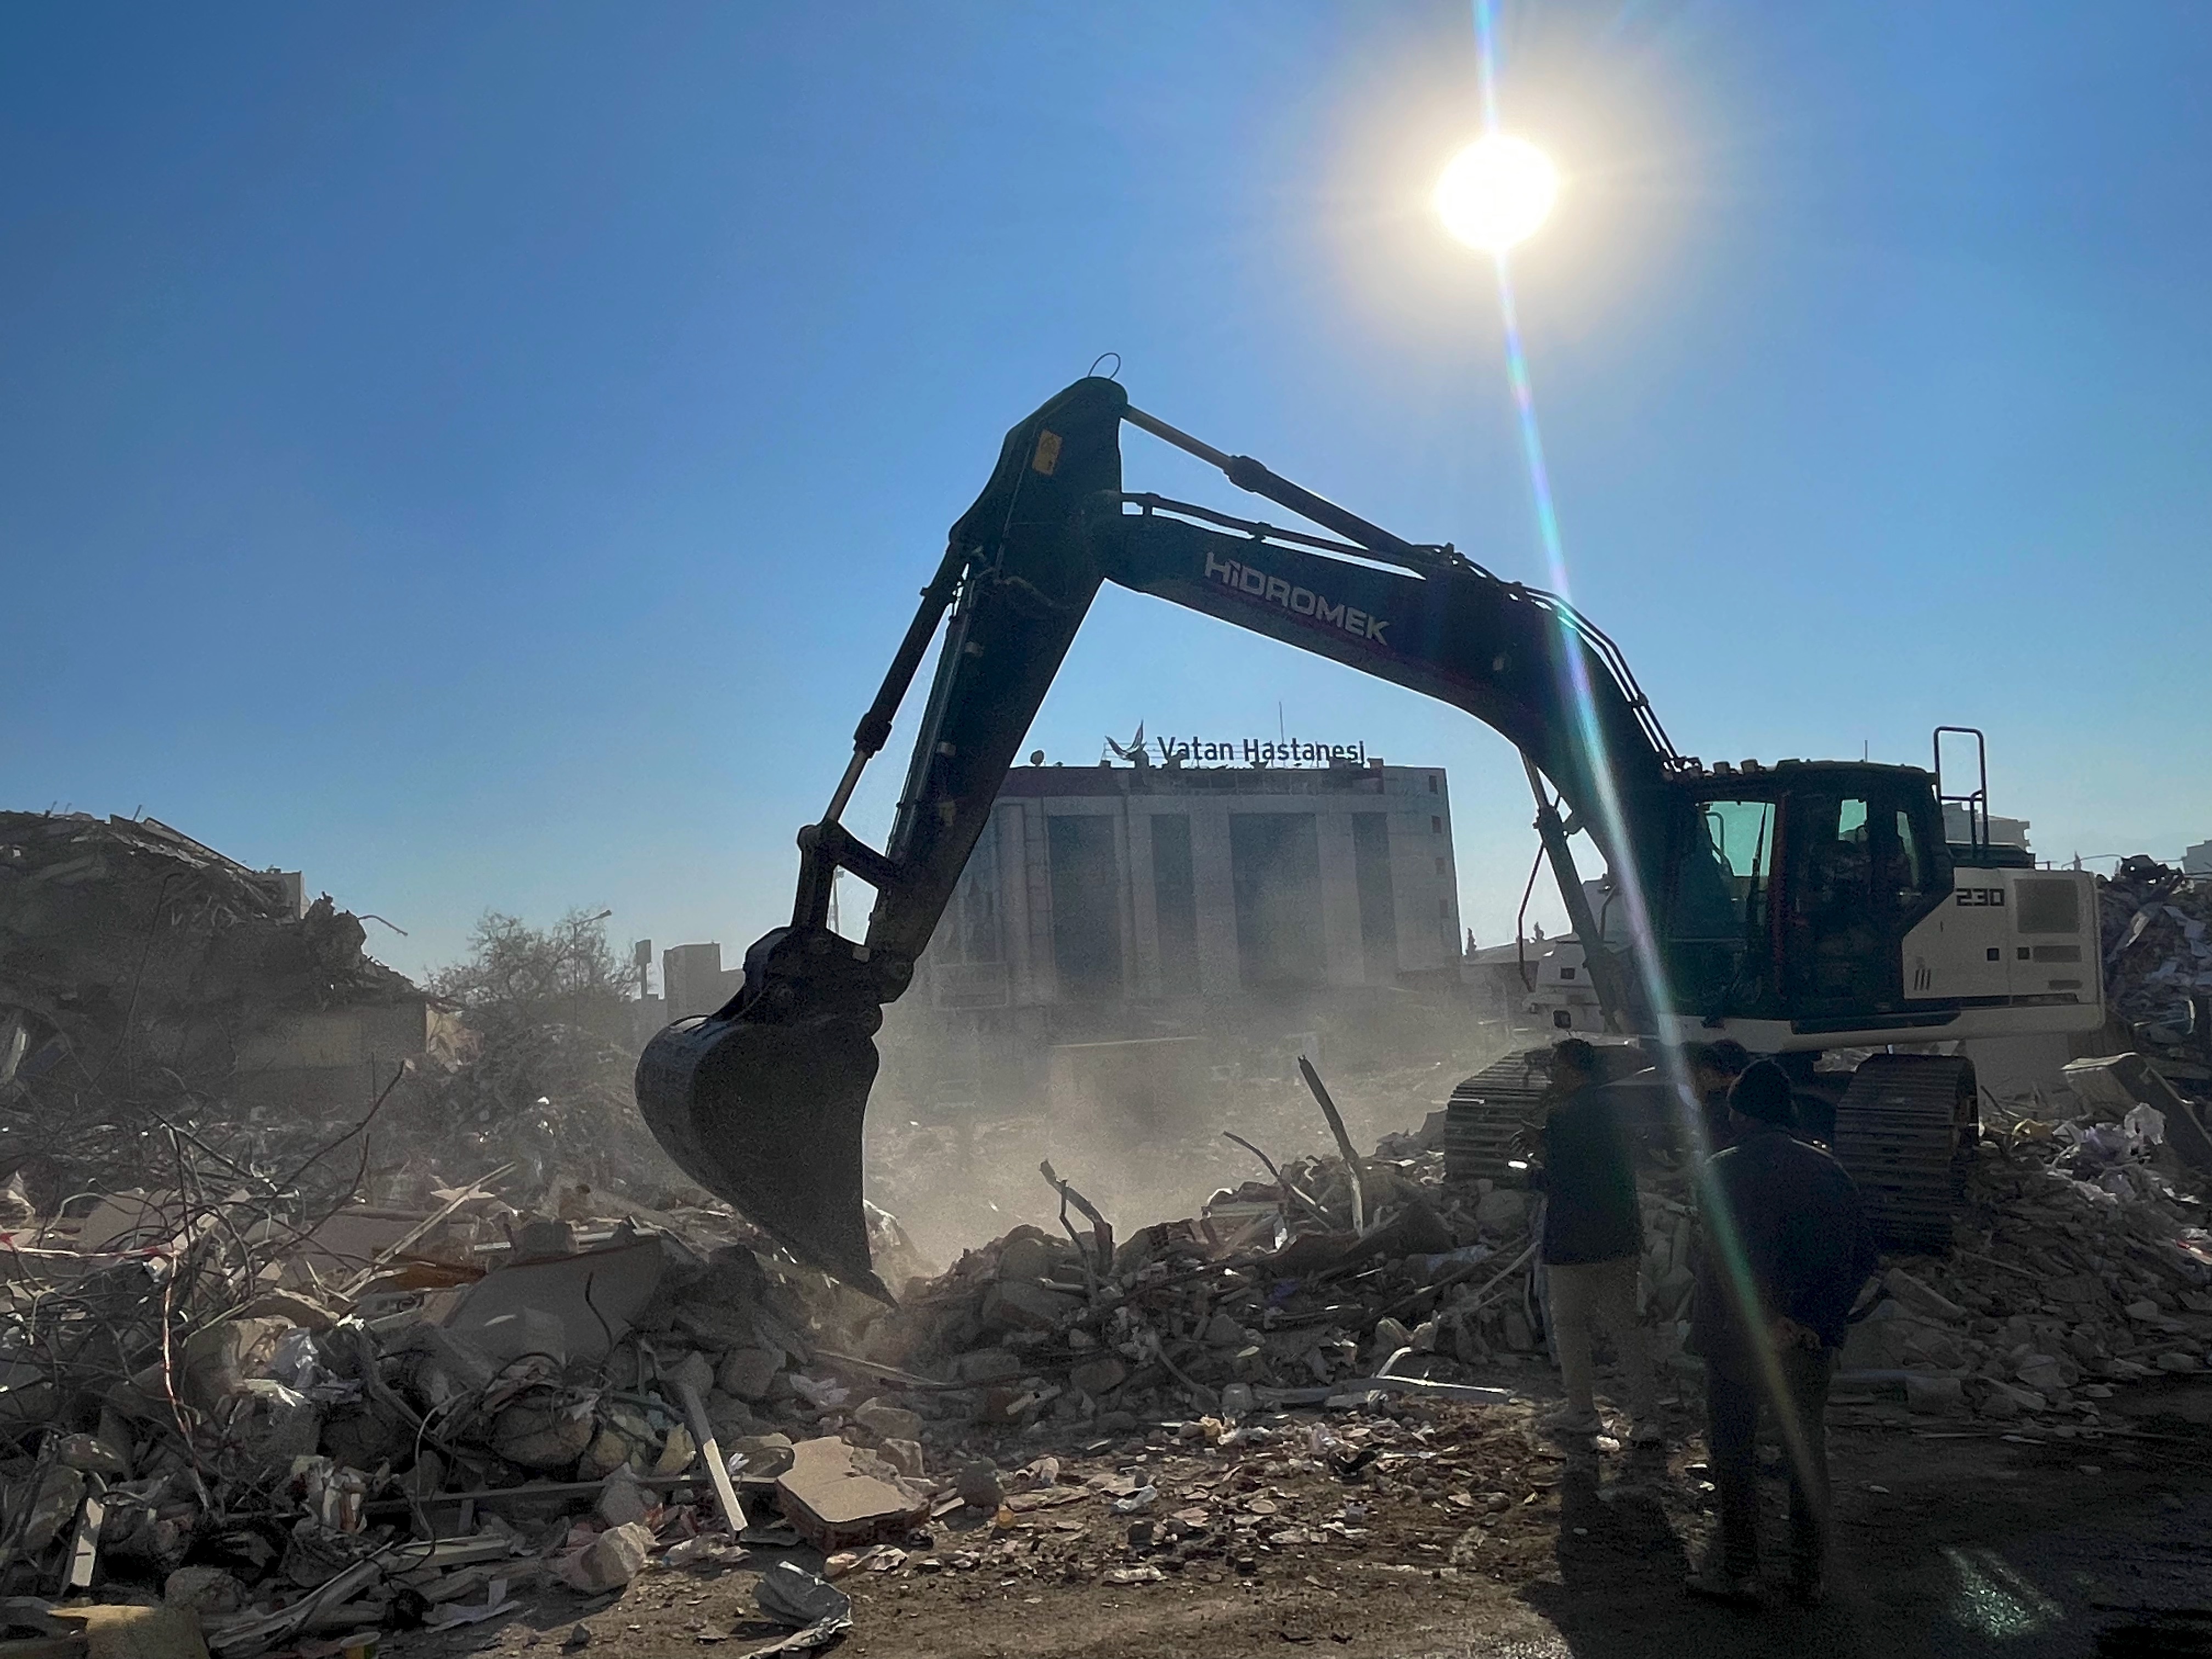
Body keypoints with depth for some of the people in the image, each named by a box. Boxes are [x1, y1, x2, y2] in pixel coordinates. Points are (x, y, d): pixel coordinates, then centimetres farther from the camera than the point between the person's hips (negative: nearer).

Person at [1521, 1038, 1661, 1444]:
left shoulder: (1562, 1118, -17)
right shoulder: (1616, 1112, 7)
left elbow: (1558, 1181, -18)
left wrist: (1532, 1174, 5)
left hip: (1574, 1243, -7)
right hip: (1622, 1238, 7)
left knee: (1569, 1323, 9)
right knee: (1626, 1323, 12)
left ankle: (1582, 1413, 16)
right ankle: (1646, 1417, 9)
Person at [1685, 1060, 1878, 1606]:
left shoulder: (1721, 1171, -12)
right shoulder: (1827, 1170, 1)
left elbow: (1734, 1258, -22)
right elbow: (1861, 1258, 1)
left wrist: (1768, 1319, -14)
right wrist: (1817, 1320, 3)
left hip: (1736, 1339, -4)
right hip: (1808, 1343, 4)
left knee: (1734, 1453, 10)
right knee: (1808, 1455, 16)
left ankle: (1739, 1571, 15)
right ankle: (1811, 1577, 23)